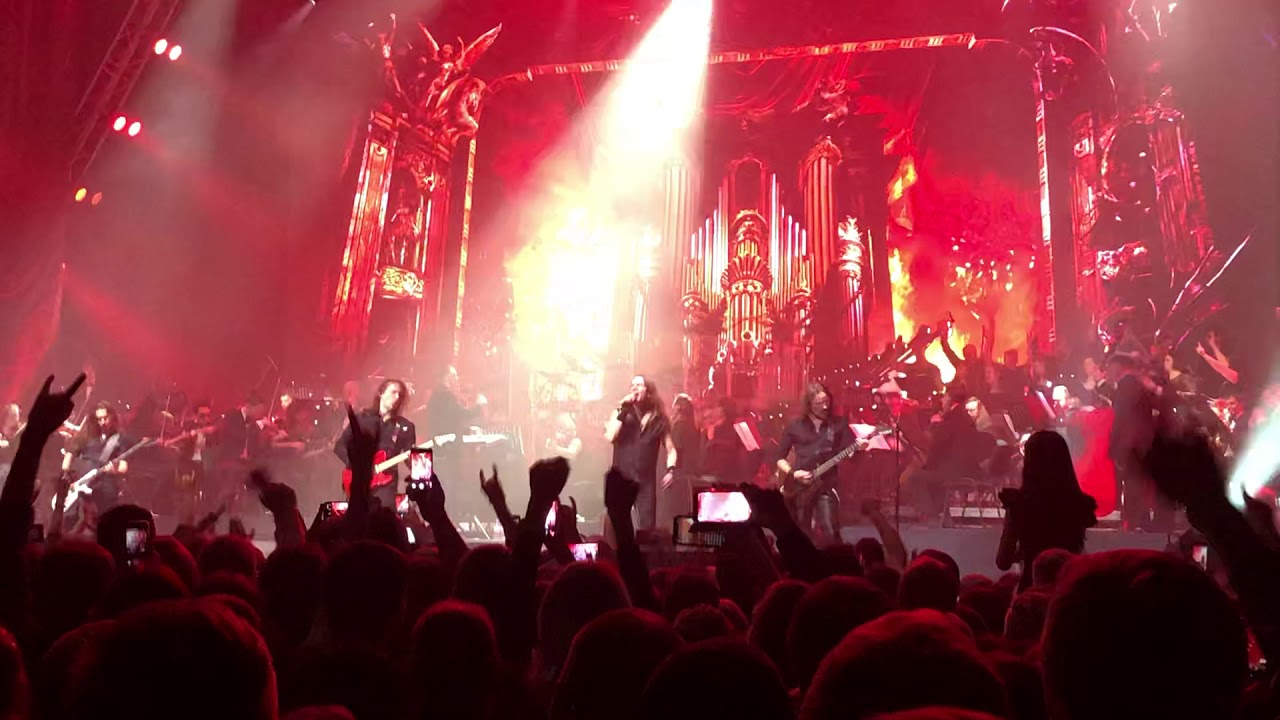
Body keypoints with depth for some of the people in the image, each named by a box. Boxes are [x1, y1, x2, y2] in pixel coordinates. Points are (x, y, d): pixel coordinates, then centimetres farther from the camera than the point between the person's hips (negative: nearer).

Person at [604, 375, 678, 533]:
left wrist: (670, 470, -5)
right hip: (621, 477, 0)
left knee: (647, 526, -4)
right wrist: (623, 410, -12)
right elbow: (609, 436, -11)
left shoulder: (659, 419, 7)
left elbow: (671, 449, 13)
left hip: (646, 480, 0)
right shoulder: (622, 413, 6)